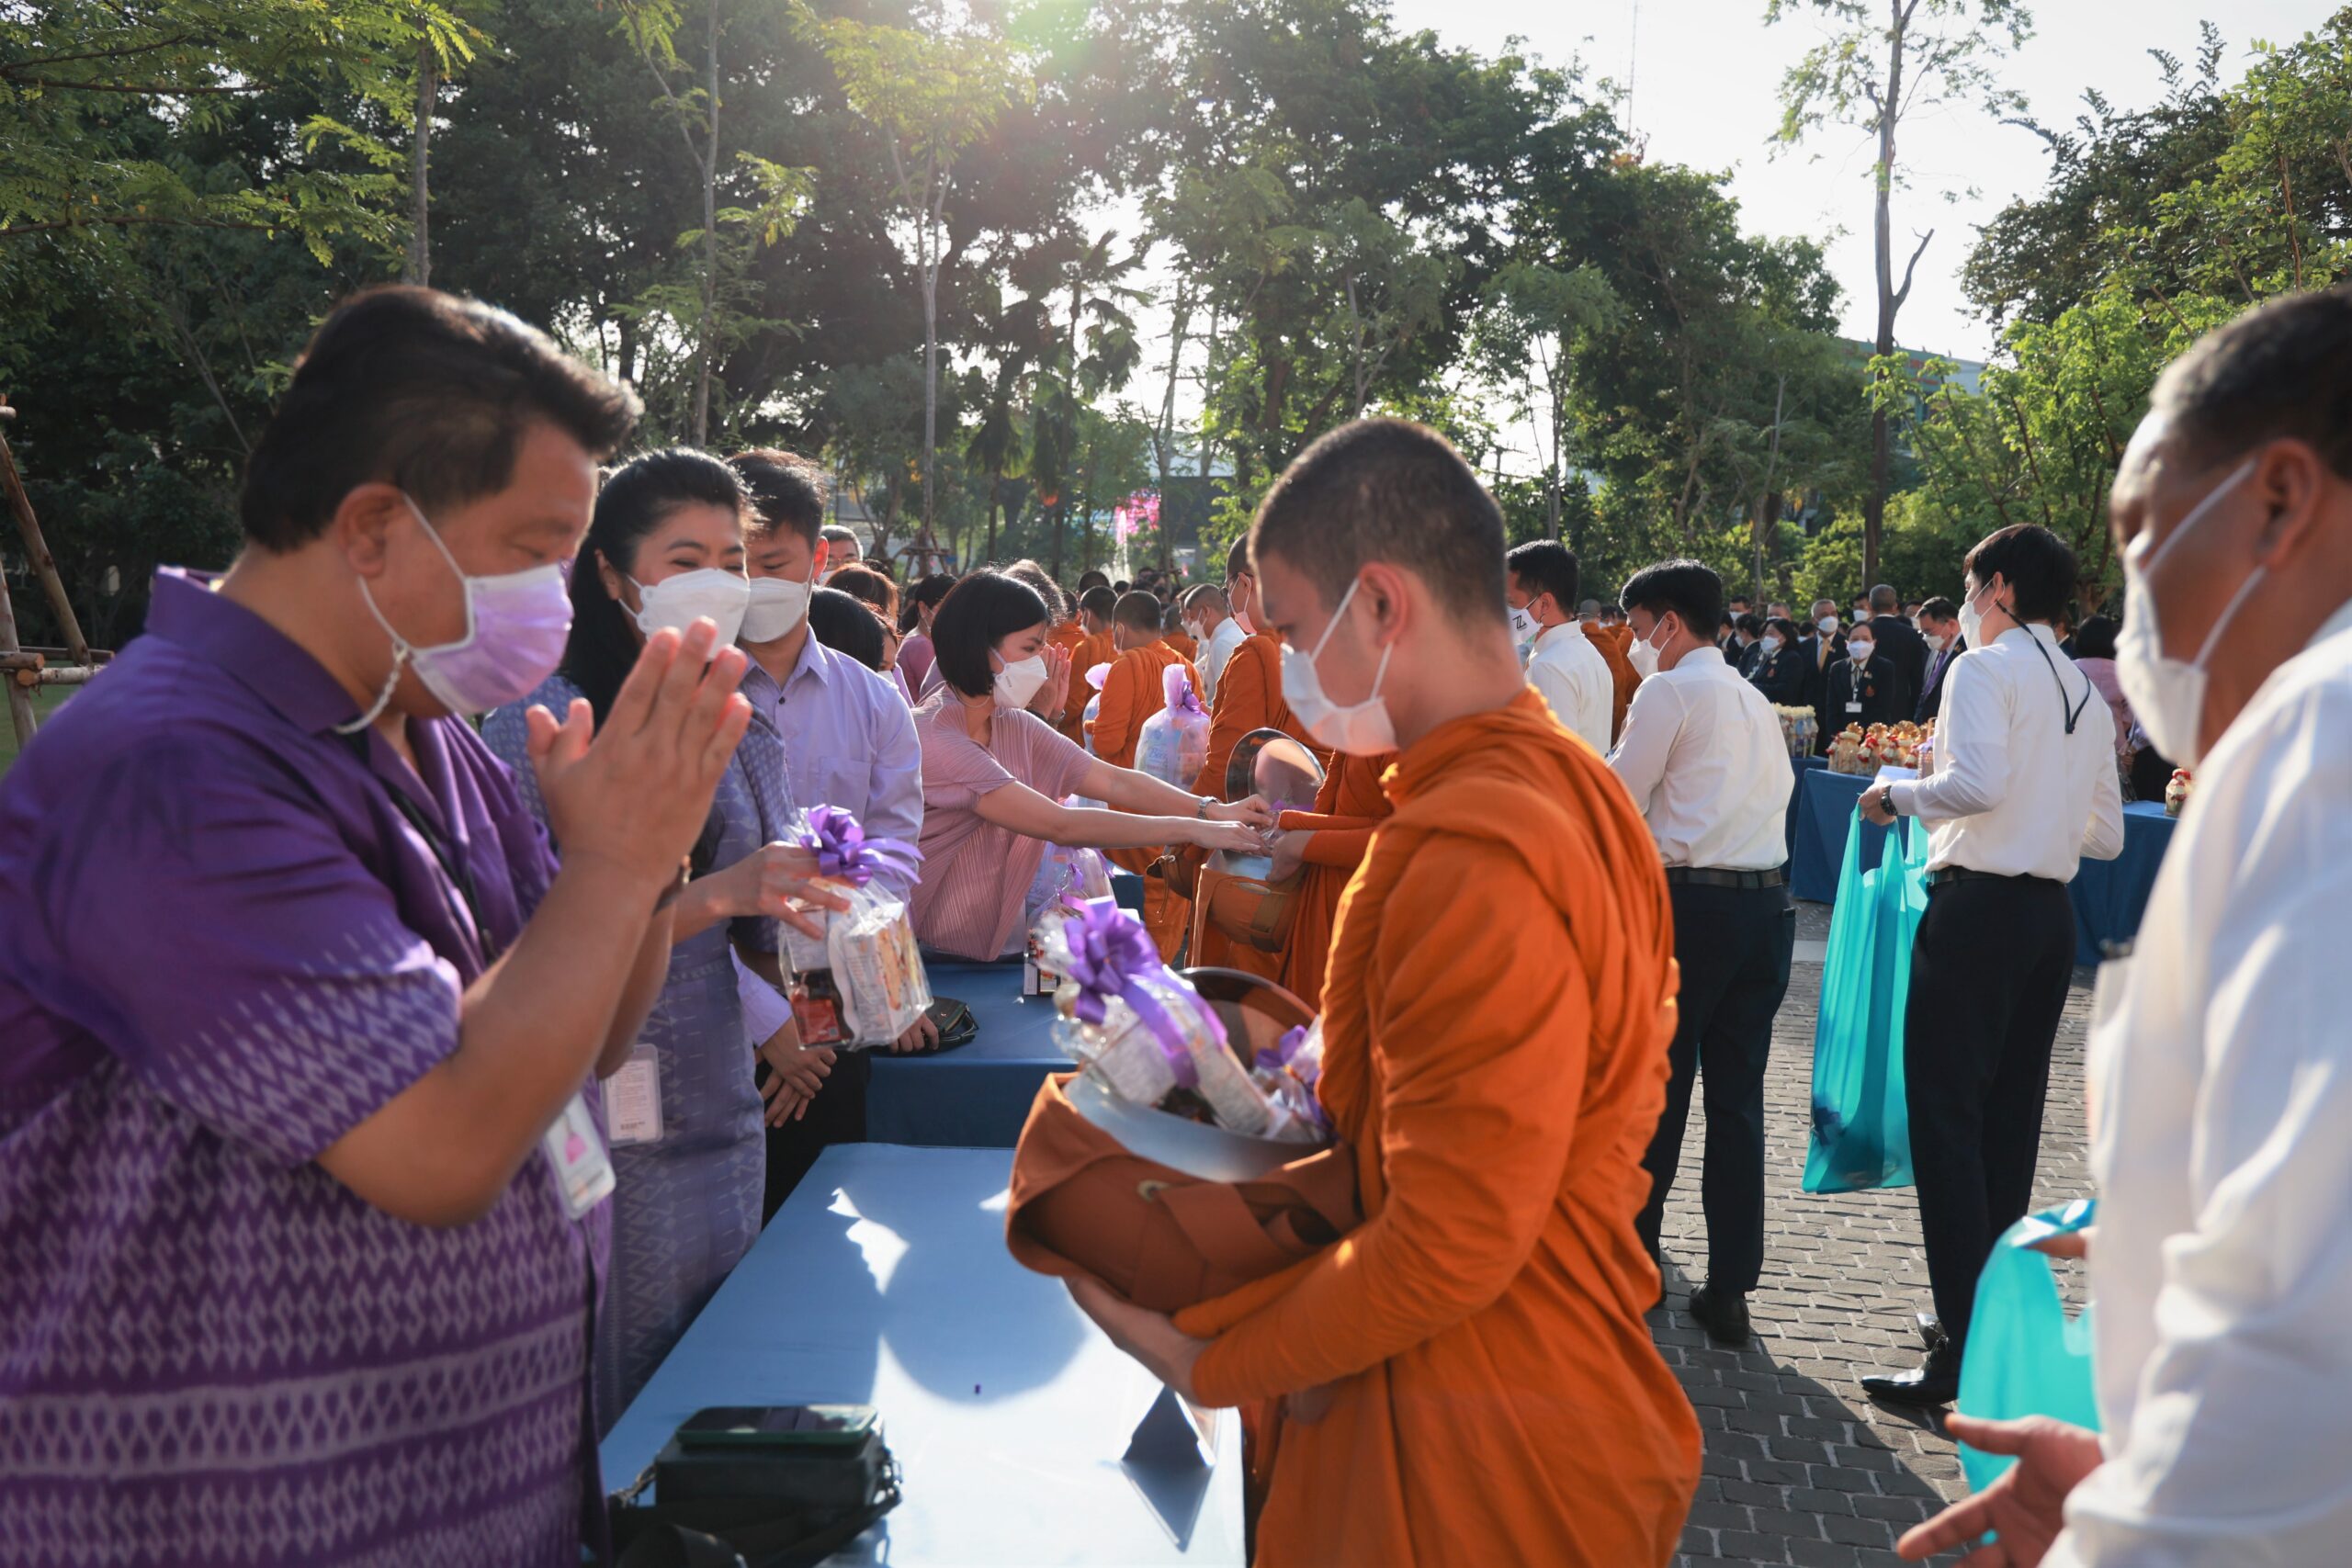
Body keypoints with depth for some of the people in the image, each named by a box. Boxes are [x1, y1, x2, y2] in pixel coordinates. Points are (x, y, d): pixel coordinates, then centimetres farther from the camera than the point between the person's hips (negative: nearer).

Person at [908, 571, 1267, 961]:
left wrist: (1215, 812, -14)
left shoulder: (1016, 727, 6)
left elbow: (1115, 782, 1)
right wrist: (1192, 830, -23)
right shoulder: (931, 739, -20)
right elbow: (1060, 825, -24)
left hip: (1005, 944, 7)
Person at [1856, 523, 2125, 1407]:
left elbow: (1978, 781, -23)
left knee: (1946, 1118, -8)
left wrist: (1898, 793, -7)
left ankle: (1964, 1354, -11)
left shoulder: (1985, 669, -6)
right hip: (2053, 914, 8)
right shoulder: (2088, 696, 18)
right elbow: (2107, 836, 18)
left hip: (1980, 906, -8)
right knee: (2009, 1121, 14)